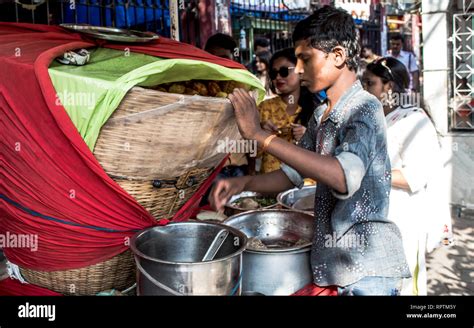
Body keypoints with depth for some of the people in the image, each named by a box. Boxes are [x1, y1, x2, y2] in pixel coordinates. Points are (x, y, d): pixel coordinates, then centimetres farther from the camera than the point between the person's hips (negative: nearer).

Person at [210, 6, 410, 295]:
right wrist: (244, 183, -7)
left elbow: (343, 178, -34)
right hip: (330, 260, 7)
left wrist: (259, 135, -32)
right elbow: (293, 174, 12)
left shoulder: (366, 108, -17)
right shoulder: (321, 116, 7)